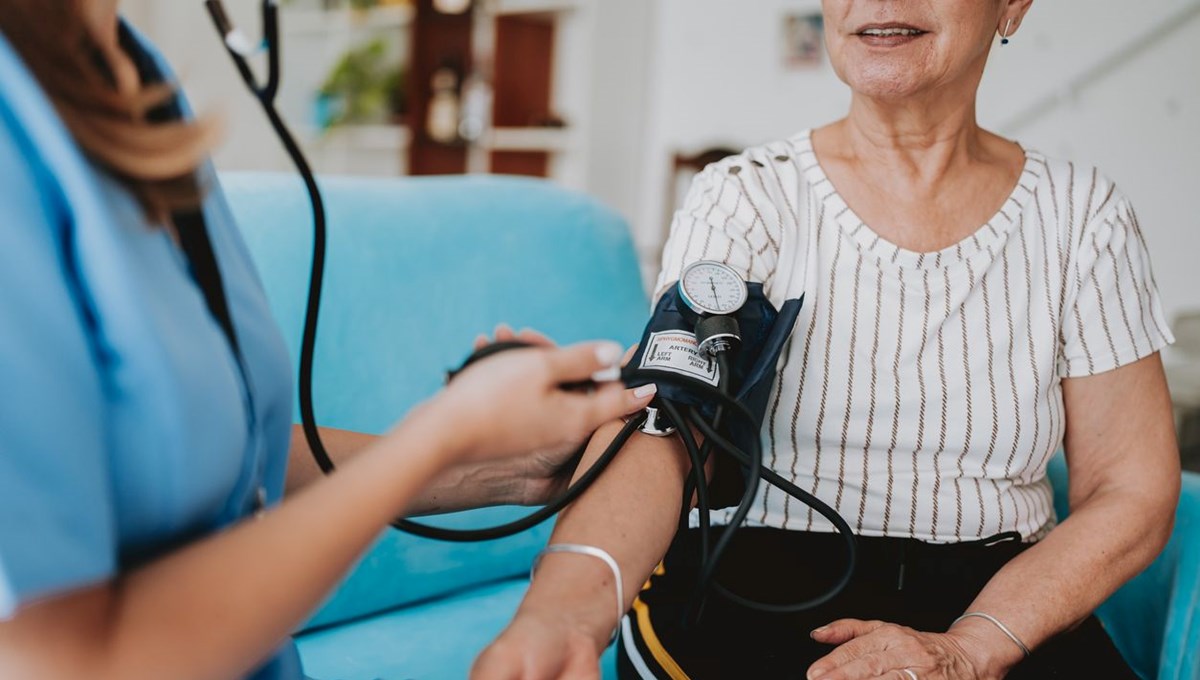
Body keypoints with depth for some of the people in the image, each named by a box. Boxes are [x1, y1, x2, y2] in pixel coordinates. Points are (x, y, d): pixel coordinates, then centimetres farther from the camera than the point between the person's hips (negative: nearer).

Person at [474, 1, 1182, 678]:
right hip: (749, 601, -2)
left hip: (1002, 606, 3)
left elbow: (1135, 490, 2)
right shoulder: (745, 199, -4)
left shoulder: (1083, 216, 2)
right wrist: (564, 609, -40)